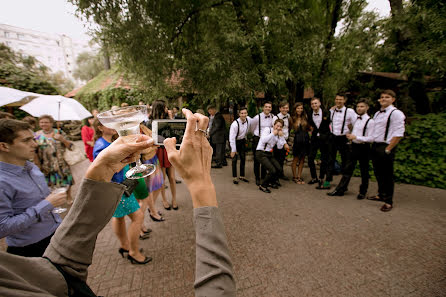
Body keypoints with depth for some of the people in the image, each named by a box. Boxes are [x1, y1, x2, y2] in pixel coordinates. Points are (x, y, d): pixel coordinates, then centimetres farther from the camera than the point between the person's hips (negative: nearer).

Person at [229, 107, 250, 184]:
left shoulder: (248, 120, -12)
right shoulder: (235, 124, -29)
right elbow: (232, 138, -28)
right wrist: (233, 150, -27)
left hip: (242, 141, 6)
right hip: (234, 141, -5)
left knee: (243, 158, 8)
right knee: (234, 159, -6)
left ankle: (242, 176, 22)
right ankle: (234, 177, 7)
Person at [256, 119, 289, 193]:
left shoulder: (278, 134, 11)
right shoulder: (267, 130, -8)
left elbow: (279, 147, 3)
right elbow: (263, 140, -25)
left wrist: (281, 136, -5)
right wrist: (273, 134, -19)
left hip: (269, 154, 7)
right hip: (261, 153, -7)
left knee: (279, 169, -4)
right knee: (272, 170, -19)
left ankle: (271, 182, 25)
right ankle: (262, 186, 1)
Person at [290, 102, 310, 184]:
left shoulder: (305, 117, 6)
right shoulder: (292, 119, 1)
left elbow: (309, 128, 8)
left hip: (305, 140, 3)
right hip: (297, 140, -3)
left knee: (302, 159, 9)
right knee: (295, 159, 4)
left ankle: (299, 176, 19)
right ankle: (294, 177, 17)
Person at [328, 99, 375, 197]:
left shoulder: (370, 121, -11)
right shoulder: (356, 119, 9)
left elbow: (371, 138, -16)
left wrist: (356, 137, -23)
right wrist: (350, 136, 2)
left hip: (363, 148, -6)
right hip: (354, 146, 6)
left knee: (364, 171, 10)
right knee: (348, 169, 9)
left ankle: (363, 192, 27)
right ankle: (340, 190, 14)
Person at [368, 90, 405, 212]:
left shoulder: (396, 113, -9)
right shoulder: (377, 113, 15)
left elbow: (398, 134, -15)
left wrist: (388, 149, -18)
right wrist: (374, 146, 12)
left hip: (386, 147, -7)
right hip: (375, 146, 8)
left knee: (387, 175, 2)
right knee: (378, 173, 17)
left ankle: (388, 201, 15)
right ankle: (381, 195, 34)